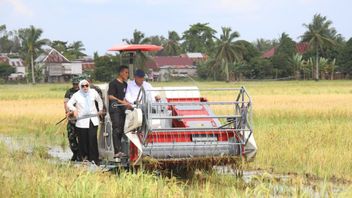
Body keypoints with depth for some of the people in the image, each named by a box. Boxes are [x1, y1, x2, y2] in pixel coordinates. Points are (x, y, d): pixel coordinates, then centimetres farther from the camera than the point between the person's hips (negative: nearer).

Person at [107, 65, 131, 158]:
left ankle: (117, 151, 10)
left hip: (122, 110, 8)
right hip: (114, 109, -8)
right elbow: (110, 96, -13)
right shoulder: (113, 83, -6)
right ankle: (117, 151, -18)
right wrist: (121, 102, -18)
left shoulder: (125, 84, 20)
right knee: (117, 129, -14)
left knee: (121, 130, 6)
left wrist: (127, 104, 12)